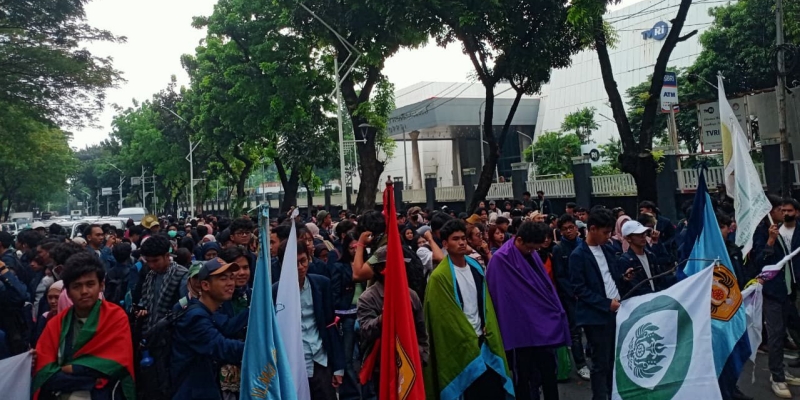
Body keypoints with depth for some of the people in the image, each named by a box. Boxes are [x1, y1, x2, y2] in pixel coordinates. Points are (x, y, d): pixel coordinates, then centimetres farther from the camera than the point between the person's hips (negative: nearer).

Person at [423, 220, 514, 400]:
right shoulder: (440, 277, -13)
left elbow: (485, 302, 10)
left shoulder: (476, 268, 7)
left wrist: (488, 329, -3)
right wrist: (468, 338, -10)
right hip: (460, 345, -6)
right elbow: (445, 315, -12)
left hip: (482, 339, 6)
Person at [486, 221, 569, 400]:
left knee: (549, 374, 13)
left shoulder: (532, 255, 8)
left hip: (543, 326, 7)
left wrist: (556, 311, 12)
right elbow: (500, 296, -16)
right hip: (521, 328, -7)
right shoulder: (501, 260, -15)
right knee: (524, 378, 4)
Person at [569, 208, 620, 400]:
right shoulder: (578, 255, -10)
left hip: (615, 312, 6)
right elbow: (579, 289, -13)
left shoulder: (607, 250, 11)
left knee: (613, 361, 12)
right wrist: (606, 304, -15)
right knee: (601, 363, 0)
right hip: (596, 316, -6)